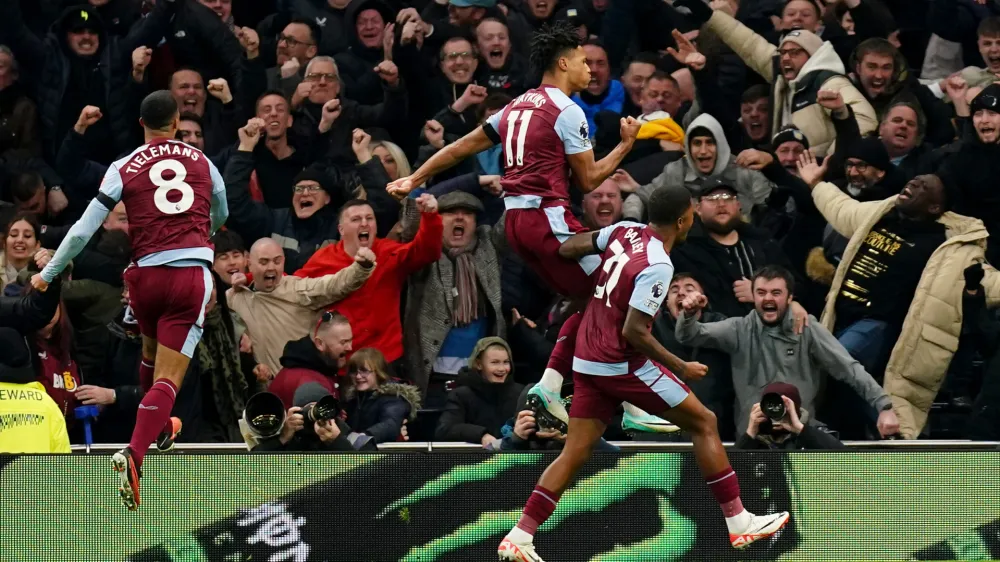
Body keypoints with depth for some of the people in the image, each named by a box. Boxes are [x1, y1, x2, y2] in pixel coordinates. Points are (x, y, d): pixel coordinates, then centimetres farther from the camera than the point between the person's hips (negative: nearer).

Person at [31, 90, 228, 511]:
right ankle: (134, 453, -25)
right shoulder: (202, 162, 9)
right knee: (167, 377, -6)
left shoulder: (124, 169, 2)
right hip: (193, 274, -1)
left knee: (151, 351, 31)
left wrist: (48, 273, 13)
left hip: (147, 275, 1)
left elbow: (83, 230, 1)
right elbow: (221, 216, 28)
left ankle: (159, 428, 50)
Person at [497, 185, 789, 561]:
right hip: (623, 363, -8)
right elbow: (634, 332, -22)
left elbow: (568, 249, 11)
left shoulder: (625, 232, 2)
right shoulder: (657, 267, -19)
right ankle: (738, 523, 5)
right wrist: (680, 368, -13)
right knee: (704, 423, 4)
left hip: (587, 361, 8)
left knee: (575, 453, 7)